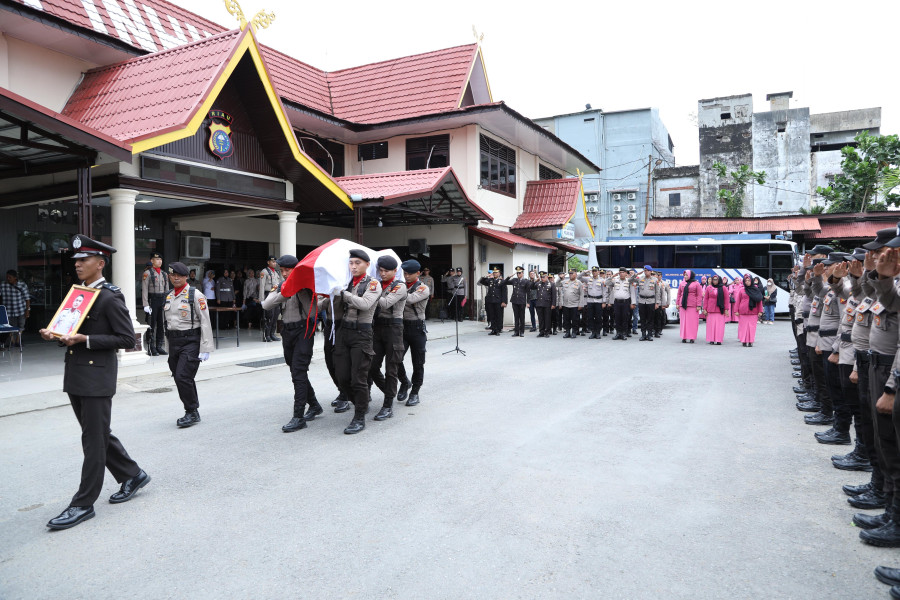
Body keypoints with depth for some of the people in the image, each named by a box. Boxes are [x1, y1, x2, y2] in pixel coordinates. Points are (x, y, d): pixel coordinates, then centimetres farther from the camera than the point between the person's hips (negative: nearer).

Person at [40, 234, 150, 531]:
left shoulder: (111, 298, -13)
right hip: (75, 375, 9)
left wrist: (86, 340, -22)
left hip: (97, 376, -9)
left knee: (94, 440, 0)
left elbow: (127, 339, -16)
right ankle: (132, 475, 32)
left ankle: (83, 504, 9)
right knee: (98, 434, 16)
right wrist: (58, 335, 1)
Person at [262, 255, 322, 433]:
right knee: (296, 372, 14)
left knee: (299, 373, -12)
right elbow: (266, 305, -2)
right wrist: (284, 293, -15)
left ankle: (299, 417, -10)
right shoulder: (280, 287, 12)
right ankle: (314, 406, 31)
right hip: (287, 331, 7)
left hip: (303, 330, -7)